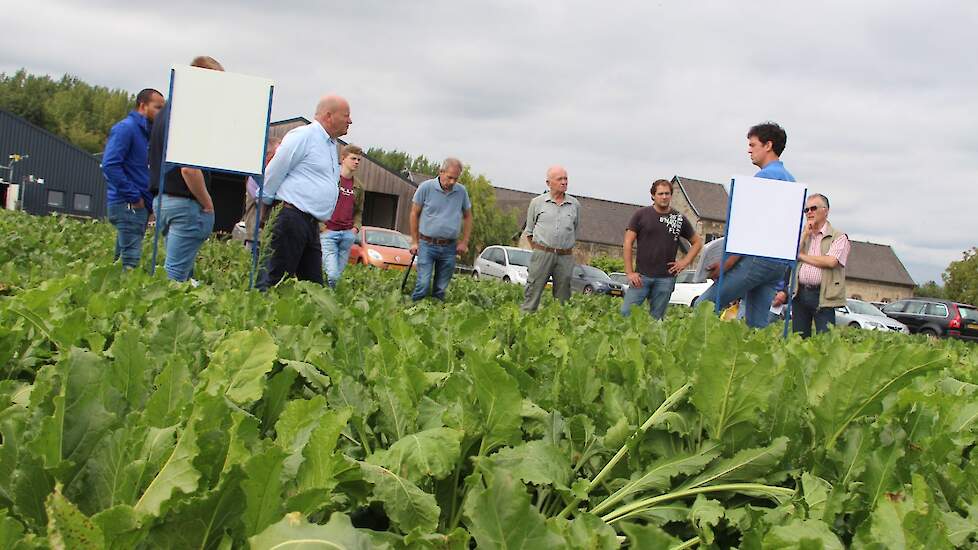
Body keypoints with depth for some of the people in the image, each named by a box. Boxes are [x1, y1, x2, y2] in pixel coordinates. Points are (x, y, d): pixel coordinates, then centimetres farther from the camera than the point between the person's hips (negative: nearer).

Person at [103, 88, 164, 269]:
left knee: (121, 257, 11)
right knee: (131, 261, -13)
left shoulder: (145, 132, 19)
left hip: (141, 205, 9)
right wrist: (134, 197, -17)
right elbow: (110, 165, -19)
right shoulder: (125, 128, -9)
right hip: (128, 205, -9)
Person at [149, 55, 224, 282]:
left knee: (182, 271, 15)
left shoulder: (166, 111, 15)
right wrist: (208, 204, -11)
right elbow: (188, 168, -23)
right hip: (185, 204, -10)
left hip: (162, 199, 10)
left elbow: (156, 160, 21)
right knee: (175, 274, -6)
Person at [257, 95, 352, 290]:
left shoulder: (332, 145, 20)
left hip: (312, 224, 9)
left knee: (314, 284, 8)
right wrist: (267, 201, 4)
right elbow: (274, 171, -6)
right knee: (275, 276, -10)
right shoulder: (303, 136, -8)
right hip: (293, 220, -9)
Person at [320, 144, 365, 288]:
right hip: (328, 232, -5)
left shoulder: (358, 187, 14)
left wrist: (355, 227, 7)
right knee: (332, 274, -17)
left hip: (348, 234, 5)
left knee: (339, 274, 6)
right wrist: (321, 225, -9)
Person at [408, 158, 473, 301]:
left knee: (441, 289, 7)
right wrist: (414, 241, 2)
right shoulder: (426, 187, -6)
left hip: (449, 248, 3)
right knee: (423, 284, -12)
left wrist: (464, 242, 8)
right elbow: (414, 214, 2)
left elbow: (468, 216, 15)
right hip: (427, 245, -3)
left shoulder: (461, 191, 4)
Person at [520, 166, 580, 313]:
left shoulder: (575, 204, 10)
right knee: (533, 293, -6)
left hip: (565, 258, 2)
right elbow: (529, 230, 13)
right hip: (542, 255, -2)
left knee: (563, 298, 5)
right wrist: (538, 250, 8)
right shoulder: (537, 202, 6)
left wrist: (565, 248, 13)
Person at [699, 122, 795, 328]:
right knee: (758, 323, 8)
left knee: (703, 307, -9)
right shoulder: (790, 179, 22)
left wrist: (727, 262, -16)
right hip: (781, 263, 9)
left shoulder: (765, 175, -8)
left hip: (759, 257, -9)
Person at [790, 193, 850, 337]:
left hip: (823, 297, -5)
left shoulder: (839, 237, 2)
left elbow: (831, 261, -14)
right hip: (800, 294, 5)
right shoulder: (803, 235, 20)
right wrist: (805, 234, 3)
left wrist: (801, 255, -3)